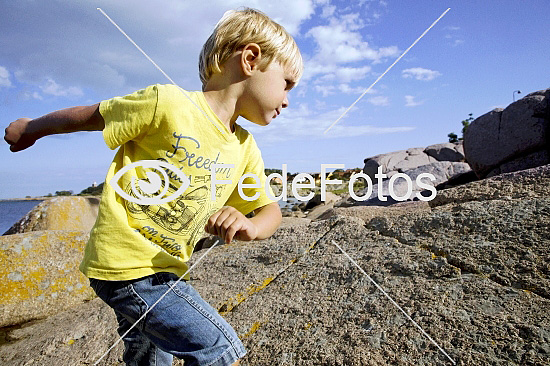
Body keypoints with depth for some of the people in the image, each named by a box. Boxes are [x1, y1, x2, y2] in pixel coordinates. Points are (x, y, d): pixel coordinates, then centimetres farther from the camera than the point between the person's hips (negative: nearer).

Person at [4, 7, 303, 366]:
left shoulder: (246, 149, 1)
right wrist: (31, 129, 13)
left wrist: (249, 226, -21)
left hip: (166, 270, 8)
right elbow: (92, 115, -5)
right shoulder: (168, 102, -19)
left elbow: (271, 210, 3)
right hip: (124, 263, -7)